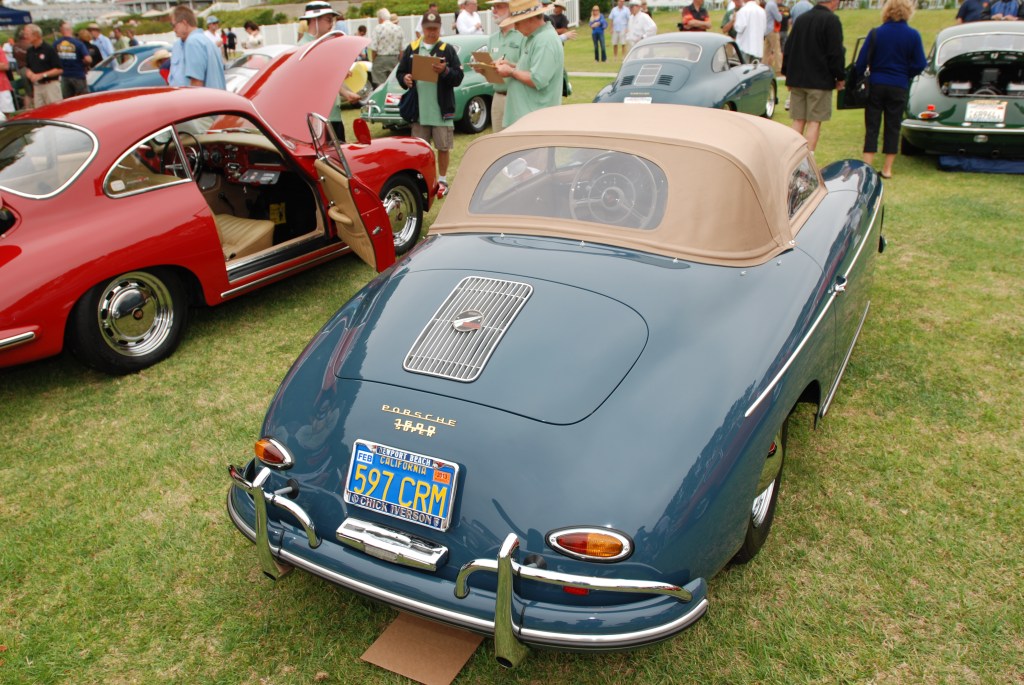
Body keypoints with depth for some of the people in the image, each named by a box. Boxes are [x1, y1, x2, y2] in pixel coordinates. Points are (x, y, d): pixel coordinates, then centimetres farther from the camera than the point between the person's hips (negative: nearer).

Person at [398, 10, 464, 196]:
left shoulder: (447, 49, 1)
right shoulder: (411, 49, 7)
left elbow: (458, 77, -4)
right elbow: (400, 72, 12)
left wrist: (445, 71, -22)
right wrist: (404, 79, -10)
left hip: (442, 109, -2)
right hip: (418, 109, 2)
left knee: (443, 147, 5)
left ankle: (442, 180, 20)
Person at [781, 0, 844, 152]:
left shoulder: (801, 19, 11)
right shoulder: (832, 20, -9)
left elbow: (788, 49, 14)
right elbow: (836, 53, -11)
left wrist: (788, 75, 19)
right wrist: (840, 77, -2)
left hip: (797, 79, 6)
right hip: (820, 81, -6)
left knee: (798, 121, 10)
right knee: (814, 122, -3)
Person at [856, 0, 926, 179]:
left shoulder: (875, 33, -5)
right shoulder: (913, 35, -4)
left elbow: (862, 62, -5)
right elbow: (920, 65, -3)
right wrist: (905, 75, 15)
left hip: (876, 85, 0)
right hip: (899, 87, 0)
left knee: (872, 126, 5)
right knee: (893, 127, 8)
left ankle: (867, 165, 1)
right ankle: (887, 168, 10)